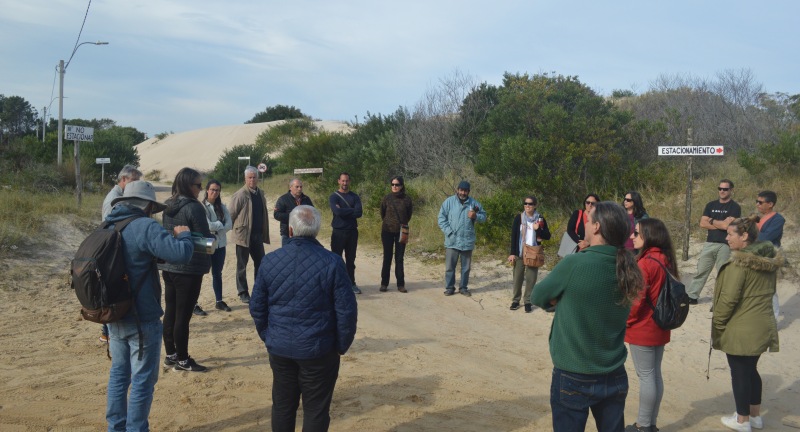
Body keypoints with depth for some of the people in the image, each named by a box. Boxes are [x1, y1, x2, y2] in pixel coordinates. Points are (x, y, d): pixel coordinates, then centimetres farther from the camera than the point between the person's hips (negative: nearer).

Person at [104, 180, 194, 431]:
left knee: (119, 374, 19)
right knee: (142, 380, 4)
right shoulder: (145, 227, -18)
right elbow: (181, 254, -26)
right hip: (142, 319, -8)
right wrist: (183, 234, -6)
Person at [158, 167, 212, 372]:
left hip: (168, 267, 8)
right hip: (189, 269, -8)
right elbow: (205, 239, -16)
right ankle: (182, 360, 9)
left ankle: (170, 354, 24)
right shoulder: (194, 207, -17)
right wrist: (213, 237, 4)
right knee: (183, 315, 0)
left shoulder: (167, 206, 6)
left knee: (170, 312, 14)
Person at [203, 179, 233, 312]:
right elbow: (206, 226, -20)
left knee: (217, 273, 15)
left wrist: (215, 229, -14)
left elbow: (229, 225, -2)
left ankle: (219, 301, 25)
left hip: (220, 244, 6)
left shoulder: (222, 207, 8)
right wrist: (220, 224, -6)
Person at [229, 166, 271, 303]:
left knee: (260, 263, 11)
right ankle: (243, 293, 14)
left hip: (257, 235, 6)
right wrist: (233, 229, -6)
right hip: (243, 235, -6)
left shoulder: (260, 194, 9)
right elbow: (230, 215, -10)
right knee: (242, 265, 5)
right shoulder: (240, 195, -11)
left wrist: (264, 233, 10)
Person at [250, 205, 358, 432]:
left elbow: (257, 307, 3)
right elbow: (347, 311, -12)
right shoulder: (332, 263, -14)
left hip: (279, 349, 3)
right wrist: (342, 345, 2)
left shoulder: (269, 261, -4)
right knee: (316, 410, 9)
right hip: (318, 350, -3)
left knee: (282, 406, 18)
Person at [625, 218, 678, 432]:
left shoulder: (645, 263, -20)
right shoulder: (665, 260, 6)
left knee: (646, 376, 0)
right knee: (655, 374, 13)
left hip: (642, 329, -9)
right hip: (659, 328, 9)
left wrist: (624, 321, -6)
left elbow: (636, 300, -20)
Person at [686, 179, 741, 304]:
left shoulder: (735, 207, -3)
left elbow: (726, 225, -16)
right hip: (709, 243, 5)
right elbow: (702, 223, 2)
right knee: (701, 271, 8)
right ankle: (691, 296, 14)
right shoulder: (711, 205, 12)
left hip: (725, 245, -5)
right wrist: (720, 225, -8)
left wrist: (712, 221, -1)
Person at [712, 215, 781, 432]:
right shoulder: (770, 260, 5)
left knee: (739, 373, 6)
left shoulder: (741, 263, -21)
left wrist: (717, 323, -9)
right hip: (763, 325, 8)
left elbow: (729, 298, -21)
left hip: (740, 329, -8)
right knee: (751, 370, 21)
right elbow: (768, 291, 15)